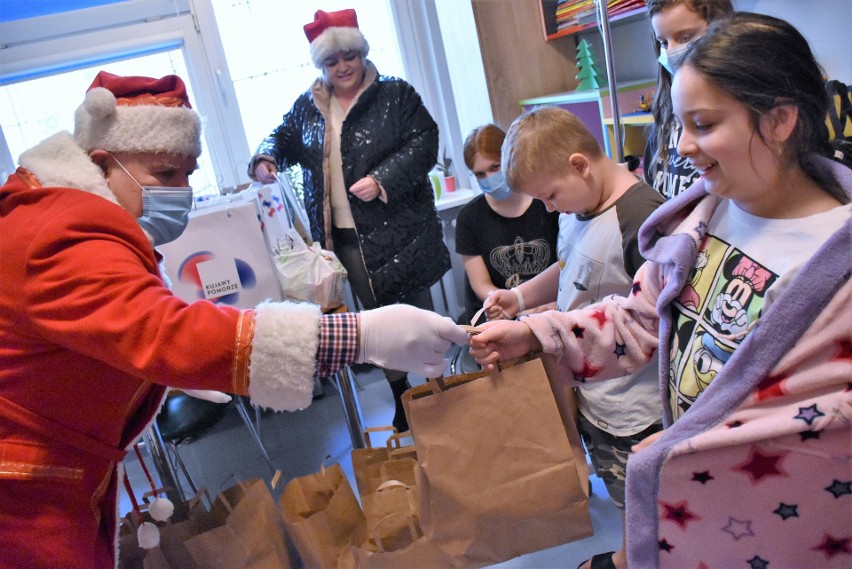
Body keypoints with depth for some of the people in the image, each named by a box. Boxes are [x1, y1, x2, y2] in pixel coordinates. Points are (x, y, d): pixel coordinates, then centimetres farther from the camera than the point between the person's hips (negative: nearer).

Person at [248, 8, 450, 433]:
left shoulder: (395, 95, -2)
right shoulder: (307, 107, 10)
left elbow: (423, 142, -9)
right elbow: (284, 138, 22)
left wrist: (382, 180, -20)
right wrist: (266, 159, -1)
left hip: (397, 228, -4)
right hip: (341, 236, 4)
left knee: (418, 308, 6)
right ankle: (401, 401, 27)